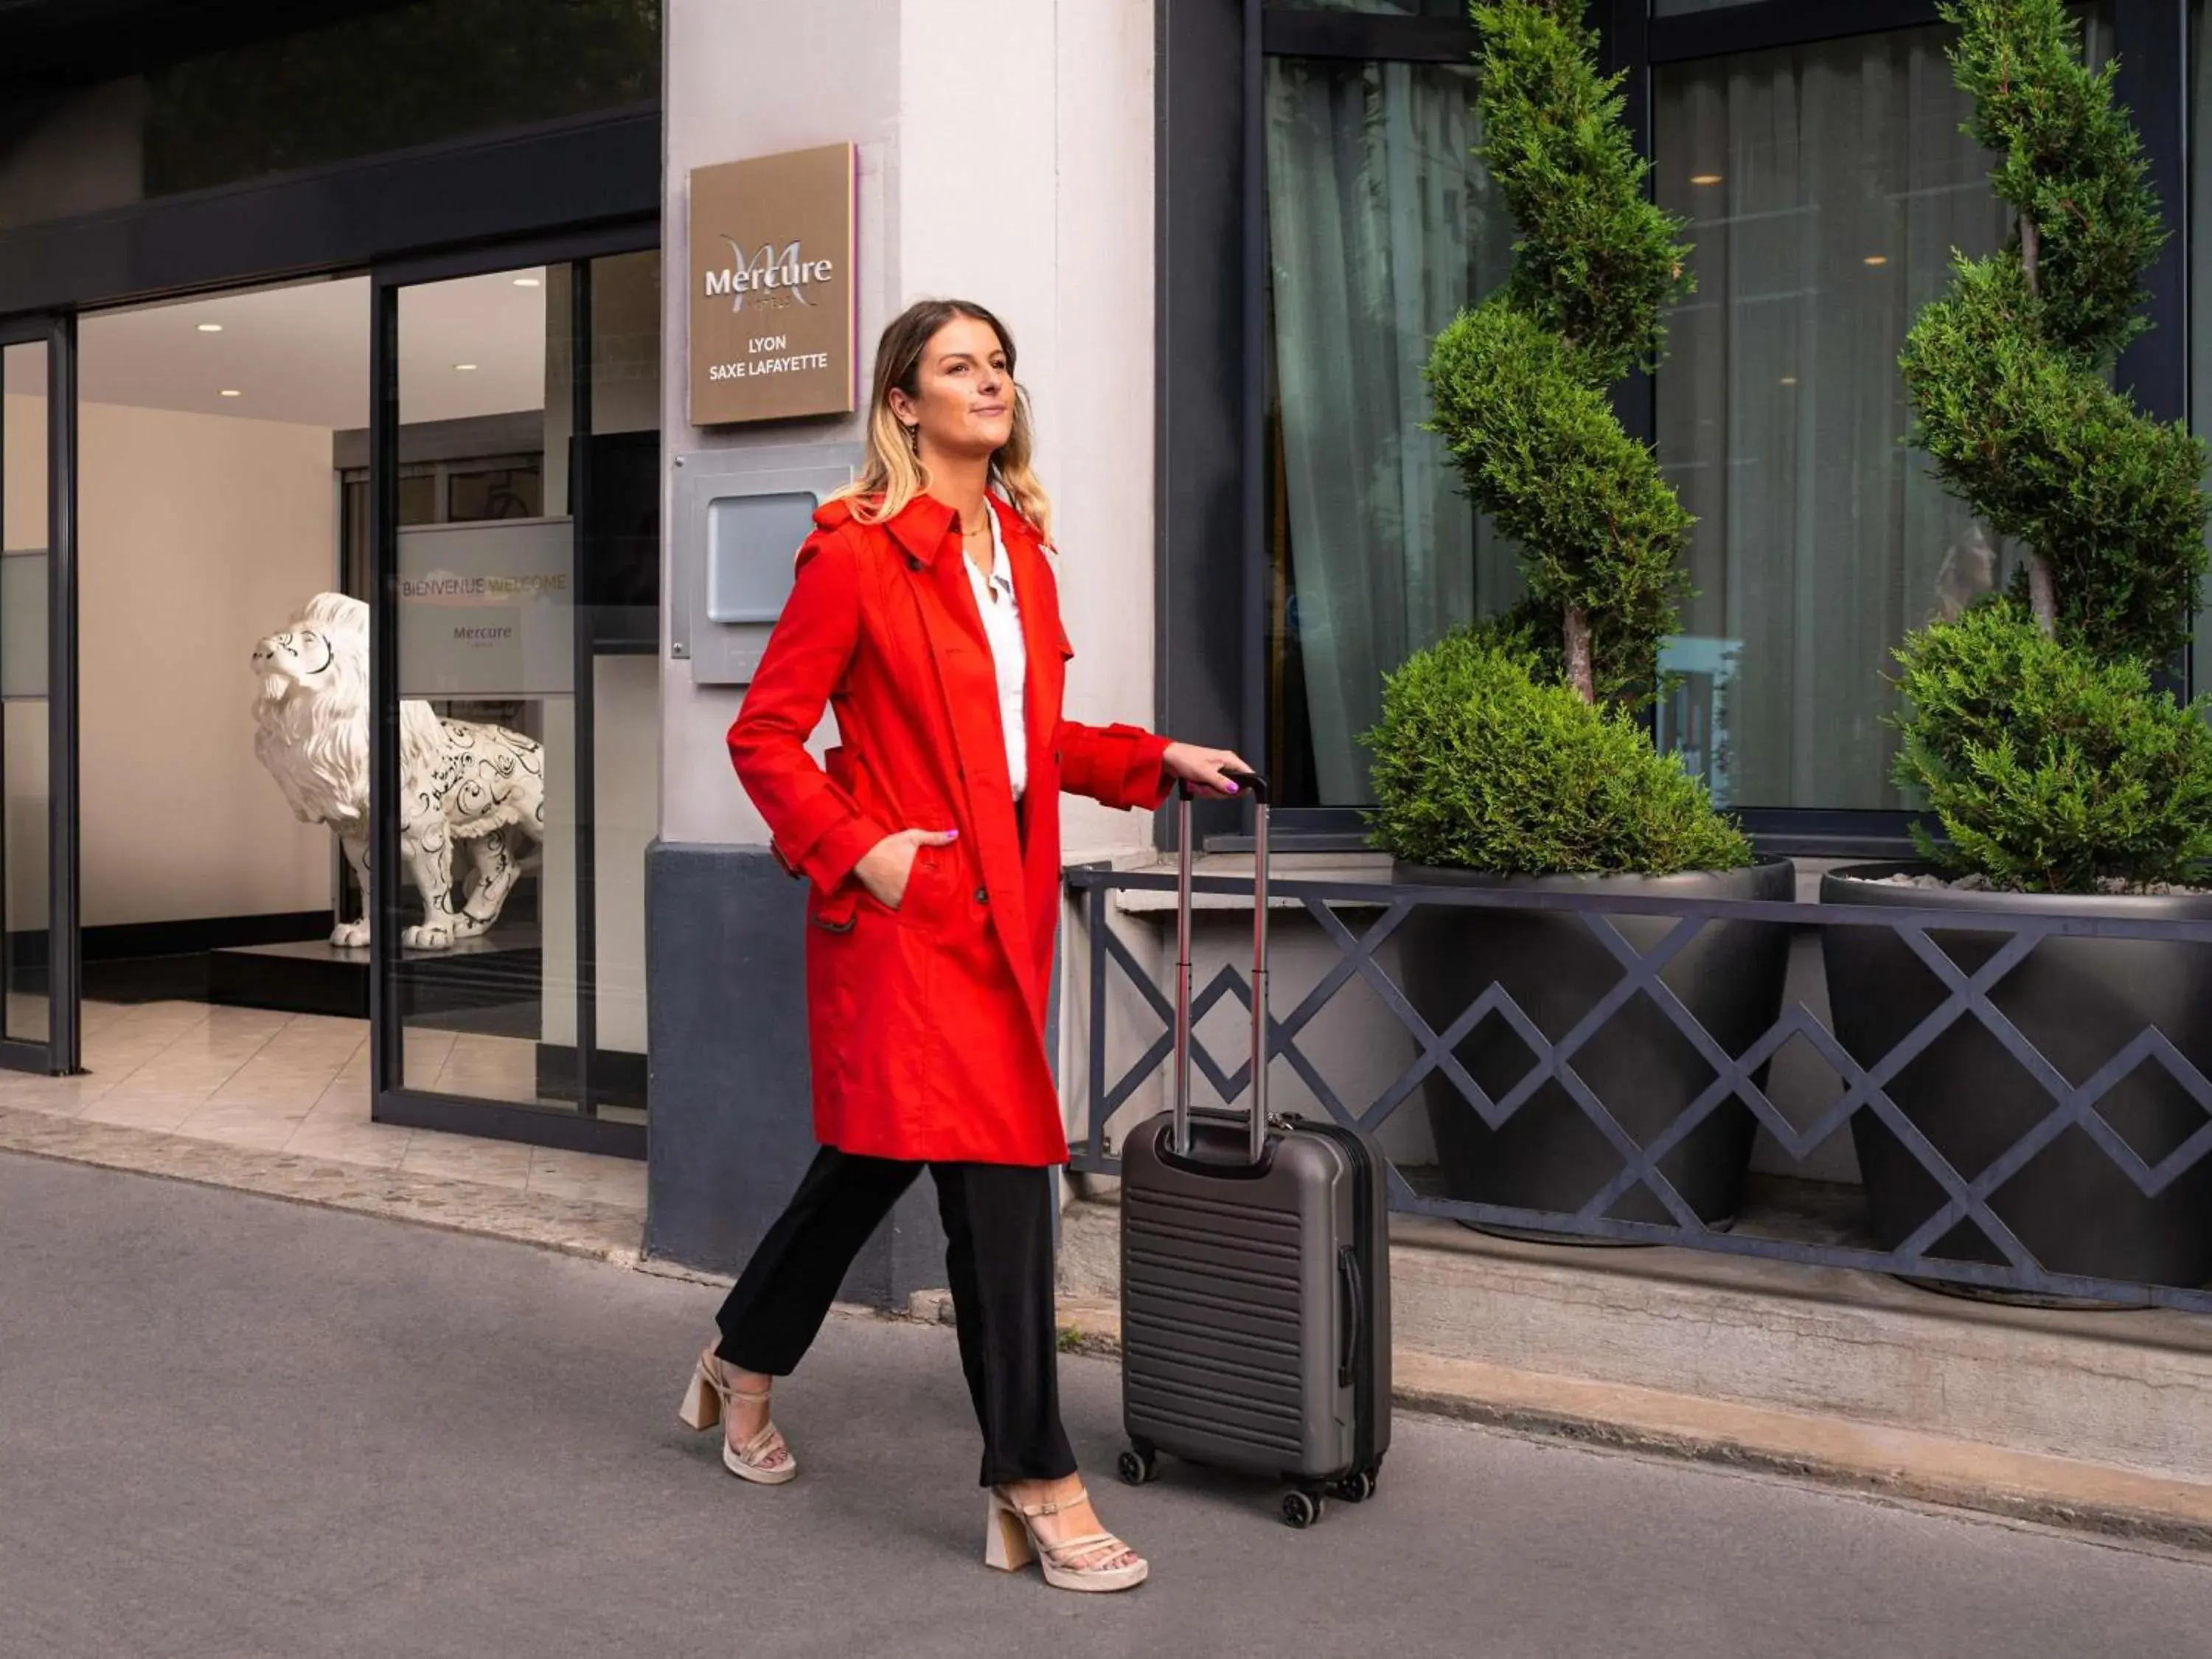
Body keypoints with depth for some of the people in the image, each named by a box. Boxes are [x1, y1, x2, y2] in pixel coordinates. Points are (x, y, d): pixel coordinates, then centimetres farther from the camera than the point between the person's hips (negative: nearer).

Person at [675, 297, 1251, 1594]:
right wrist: (856, 848, -17)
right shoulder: (857, 552, -10)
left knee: (878, 1152, 18)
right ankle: (1035, 1488, 1)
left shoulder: (1022, 549, 13)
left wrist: (1156, 759, 11)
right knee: (1000, 1181, -9)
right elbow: (765, 736, -8)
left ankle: (743, 1369, 40)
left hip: (1004, 904, 8)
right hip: (908, 908, -8)